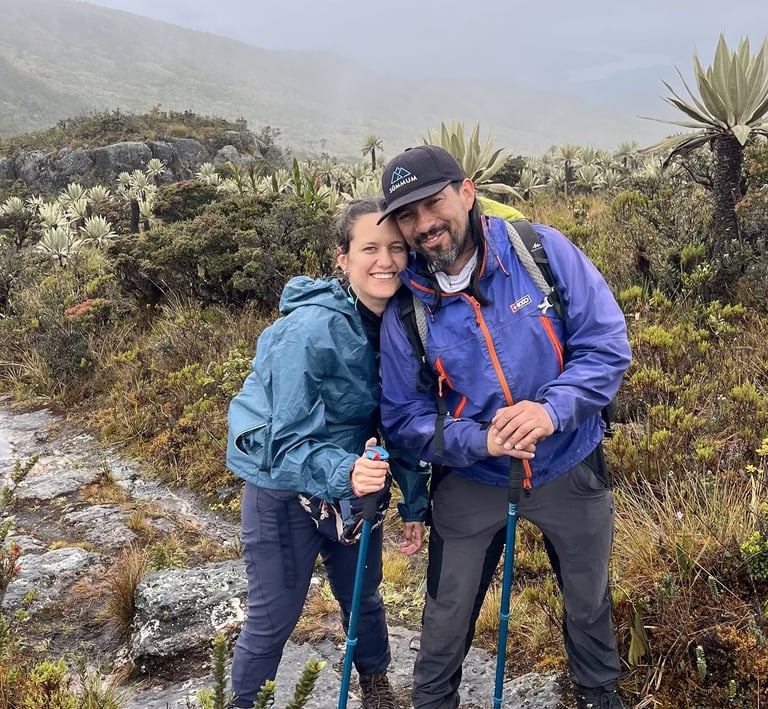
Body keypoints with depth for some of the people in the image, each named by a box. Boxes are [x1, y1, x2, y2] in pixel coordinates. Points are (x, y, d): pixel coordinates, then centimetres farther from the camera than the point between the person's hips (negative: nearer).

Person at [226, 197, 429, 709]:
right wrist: (344, 474, -43)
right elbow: (290, 441, -26)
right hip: (286, 485, -6)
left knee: (364, 595, 21)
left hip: (356, 479, 6)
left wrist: (415, 503, 3)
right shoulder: (311, 330, -27)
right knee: (274, 615, 6)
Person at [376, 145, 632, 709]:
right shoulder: (406, 310, -12)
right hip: (471, 482, 0)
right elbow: (406, 417, -8)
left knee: (589, 603, 24)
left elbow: (607, 345, -14)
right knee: (447, 618, 15)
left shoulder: (541, 250, -16)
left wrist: (552, 409, -30)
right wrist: (479, 441, -26)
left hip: (569, 468, 1)